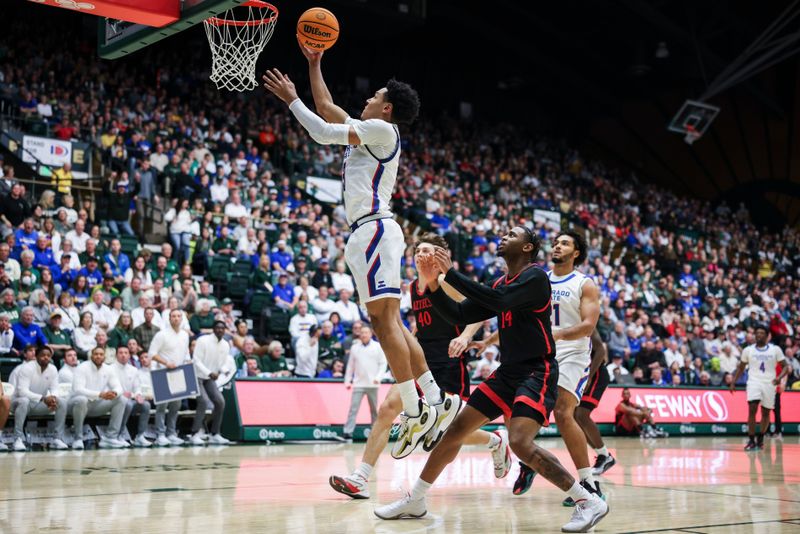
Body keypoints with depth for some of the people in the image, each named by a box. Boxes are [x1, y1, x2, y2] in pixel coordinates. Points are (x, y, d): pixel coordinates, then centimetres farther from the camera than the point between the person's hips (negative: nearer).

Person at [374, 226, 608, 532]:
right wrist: (433, 283, -3)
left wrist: (451, 273, -24)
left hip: (537, 372, -8)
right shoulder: (499, 285, 15)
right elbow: (459, 316, 12)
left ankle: (589, 502, -15)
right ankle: (414, 501, 19)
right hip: (508, 372, 9)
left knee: (520, 441, -26)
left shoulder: (535, 276, -10)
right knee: (457, 429, 7)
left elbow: (499, 301, -27)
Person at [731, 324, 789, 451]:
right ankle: (751, 441, -13)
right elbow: (741, 367, 15)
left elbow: (785, 367, 0)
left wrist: (780, 377, -20)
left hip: (769, 384, 1)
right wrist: (733, 382, 5)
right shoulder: (748, 350, 5)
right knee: (752, 410, -16)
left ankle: (760, 439, 26)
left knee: (766, 413, 8)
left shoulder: (775, 350, 1)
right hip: (754, 382, 0)